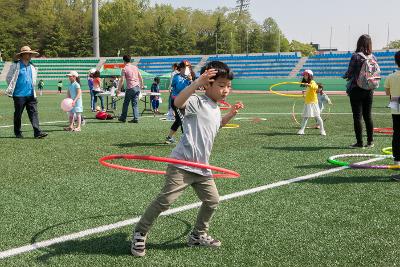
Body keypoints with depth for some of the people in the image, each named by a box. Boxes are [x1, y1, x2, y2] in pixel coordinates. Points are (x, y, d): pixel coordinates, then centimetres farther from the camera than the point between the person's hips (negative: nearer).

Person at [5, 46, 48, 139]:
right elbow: (8, 78, 0)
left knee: (34, 113, -5)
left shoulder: (32, 67, 12)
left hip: (31, 95, 4)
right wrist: (11, 89, 1)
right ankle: (17, 133, 18)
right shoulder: (15, 65, -4)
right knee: (18, 114, 6)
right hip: (19, 95, -4)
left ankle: (37, 132, -10)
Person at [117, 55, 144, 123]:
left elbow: (122, 80, -10)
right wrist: (142, 85, 28)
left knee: (126, 103, 9)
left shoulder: (124, 69, -6)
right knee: (135, 104, 9)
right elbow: (140, 77, 15)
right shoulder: (135, 67, 11)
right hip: (137, 87, 5)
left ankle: (123, 118, 17)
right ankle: (136, 118, 3)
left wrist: (119, 89, -6)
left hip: (130, 88, -5)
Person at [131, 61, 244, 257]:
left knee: (212, 200, 11)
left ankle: (198, 235, 30)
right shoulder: (196, 102, -12)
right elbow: (178, 102, -36)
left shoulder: (216, 109, 16)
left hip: (202, 167, 9)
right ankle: (139, 234, 8)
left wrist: (231, 114, 28)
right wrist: (198, 82, -44)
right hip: (182, 164, -9)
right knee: (165, 200, -9)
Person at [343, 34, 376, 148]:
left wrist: (345, 76, 12)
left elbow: (349, 73, -10)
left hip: (356, 89, -5)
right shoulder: (373, 57, 3)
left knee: (357, 116, 0)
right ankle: (370, 141, 16)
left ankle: (359, 142, 1)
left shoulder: (356, 56, -12)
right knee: (368, 116, 13)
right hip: (369, 90, 5)